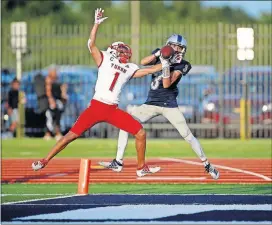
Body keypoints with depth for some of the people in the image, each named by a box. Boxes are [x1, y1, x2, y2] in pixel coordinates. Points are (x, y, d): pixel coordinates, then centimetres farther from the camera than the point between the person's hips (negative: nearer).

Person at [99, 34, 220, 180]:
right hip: (151, 103, 4)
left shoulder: (182, 66, -9)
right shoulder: (160, 55, 3)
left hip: (169, 104, -4)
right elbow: (143, 62, -15)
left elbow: (167, 84, -19)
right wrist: (158, 54, -27)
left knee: (187, 135, -9)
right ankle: (118, 162, -3)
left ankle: (207, 165, 7)